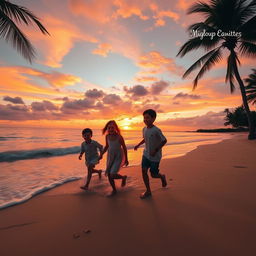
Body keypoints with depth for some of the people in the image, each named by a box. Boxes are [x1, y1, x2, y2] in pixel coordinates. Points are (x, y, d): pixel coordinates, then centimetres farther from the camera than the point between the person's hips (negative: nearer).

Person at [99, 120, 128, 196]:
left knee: (112, 175, -14)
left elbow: (124, 148, -11)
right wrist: (101, 154, -1)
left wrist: (126, 159, -4)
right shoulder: (107, 136, -8)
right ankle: (114, 190, 34)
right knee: (109, 175, 9)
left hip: (119, 157, -5)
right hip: (110, 157, 5)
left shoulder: (119, 137, -23)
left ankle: (123, 177, 20)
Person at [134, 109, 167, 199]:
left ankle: (162, 176, 40)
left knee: (153, 174, 4)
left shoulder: (156, 130, -23)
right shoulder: (144, 129, -1)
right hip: (146, 154, 6)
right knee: (144, 171, -2)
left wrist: (155, 150, -18)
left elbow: (164, 141, -15)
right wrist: (138, 145, 6)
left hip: (155, 156, -5)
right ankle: (148, 191, 16)